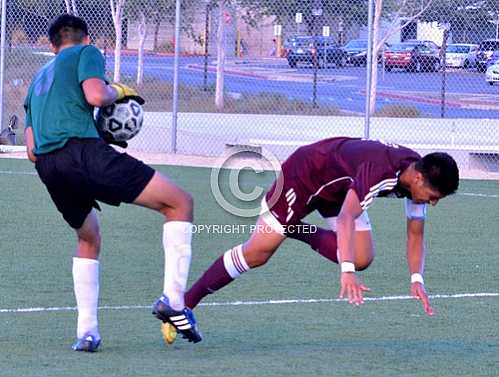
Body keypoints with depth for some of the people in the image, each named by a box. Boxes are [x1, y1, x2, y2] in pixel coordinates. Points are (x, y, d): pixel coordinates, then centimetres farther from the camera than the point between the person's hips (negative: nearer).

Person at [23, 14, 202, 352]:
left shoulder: (39, 79, 34)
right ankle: (173, 298, -13)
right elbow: (94, 95, -7)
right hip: (82, 150, -7)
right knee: (180, 202, 0)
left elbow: (32, 150, 28)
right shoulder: (87, 53, 15)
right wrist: (117, 91, 14)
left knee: (88, 239, 30)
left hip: (46, 166, 7)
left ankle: (86, 332, 17)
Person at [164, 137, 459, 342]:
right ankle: (187, 301, 1)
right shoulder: (379, 171, -40)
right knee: (258, 252, -10)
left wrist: (417, 279, -16)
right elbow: (346, 218, -50)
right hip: (307, 171, -8)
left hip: (341, 185, 8)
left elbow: (416, 234, -3)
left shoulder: (419, 177, -15)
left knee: (362, 259, -8)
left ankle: (301, 233, 14)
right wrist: (347, 272, -59)